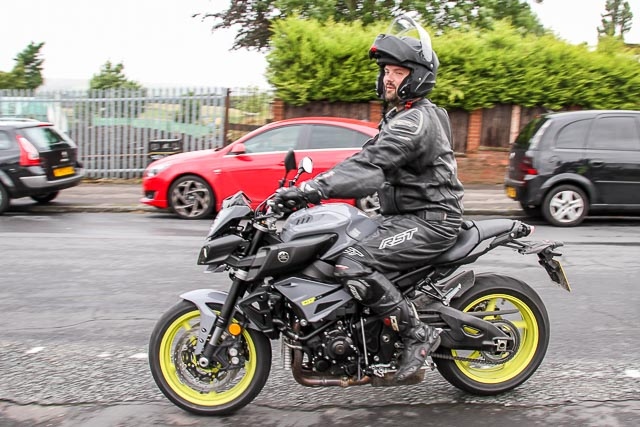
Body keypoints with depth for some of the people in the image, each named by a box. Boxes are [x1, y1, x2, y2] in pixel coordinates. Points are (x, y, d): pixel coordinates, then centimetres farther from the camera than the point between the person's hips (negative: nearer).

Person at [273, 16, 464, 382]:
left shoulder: (414, 121, -18)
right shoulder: (405, 115, 16)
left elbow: (369, 165, -31)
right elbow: (369, 160, 14)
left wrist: (312, 189, -37)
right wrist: (317, 184, 4)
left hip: (430, 222, -11)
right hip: (406, 215, 11)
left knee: (352, 264, -27)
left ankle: (418, 334, -11)